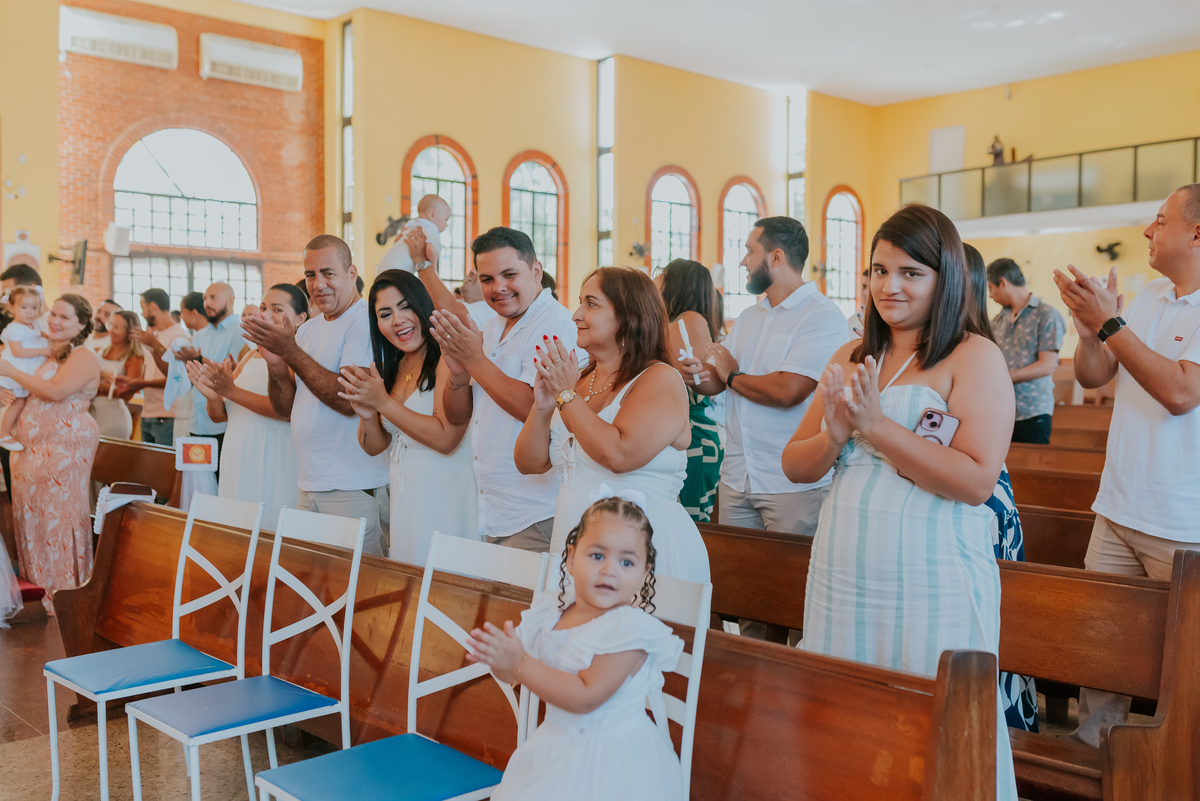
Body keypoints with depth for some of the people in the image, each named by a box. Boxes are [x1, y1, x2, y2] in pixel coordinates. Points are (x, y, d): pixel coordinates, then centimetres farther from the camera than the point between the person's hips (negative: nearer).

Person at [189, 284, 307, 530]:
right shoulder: (250, 357, 17)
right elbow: (219, 416, 17)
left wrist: (231, 390, -25)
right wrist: (212, 396, -6)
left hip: (274, 470, -7)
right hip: (237, 466, 7)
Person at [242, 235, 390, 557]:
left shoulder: (366, 322, -12)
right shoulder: (308, 329, 14)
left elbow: (349, 400, -22)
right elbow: (286, 408, 14)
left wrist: (291, 352, -19)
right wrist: (275, 363, -5)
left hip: (354, 490, -8)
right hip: (308, 485, 8)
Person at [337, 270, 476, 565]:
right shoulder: (391, 368, 12)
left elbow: (446, 438, -20)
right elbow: (375, 447, 15)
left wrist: (384, 402, -16)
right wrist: (367, 416, -7)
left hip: (444, 494, -7)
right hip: (401, 494, 7)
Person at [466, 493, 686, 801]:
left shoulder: (630, 629, -22)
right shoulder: (551, 611, -1)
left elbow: (586, 697, -28)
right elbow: (512, 673, 5)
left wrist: (519, 662, -30)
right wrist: (496, 656, -19)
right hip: (556, 748, 6)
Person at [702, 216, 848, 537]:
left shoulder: (822, 316, -10)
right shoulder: (747, 318, 17)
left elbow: (788, 391, -21)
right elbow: (712, 381, 13)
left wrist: (732, 377, -4)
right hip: (735, 478, 7)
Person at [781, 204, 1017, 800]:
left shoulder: (975, 358, -5)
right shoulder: (850, 359, 11)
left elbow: (976, 481, -17)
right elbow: (793, 466, 11)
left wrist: (874, 424, -18)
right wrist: (835, 435, -10)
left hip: (932, 579, -5)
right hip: (842, 574, 5)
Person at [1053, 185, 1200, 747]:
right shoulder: (1150, 296, 11)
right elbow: (1092, 376, 11)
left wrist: (1111, 323, -18)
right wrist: (1088, 329, -8)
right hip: (1117, 510, 7)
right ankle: (1093, 747, 25)